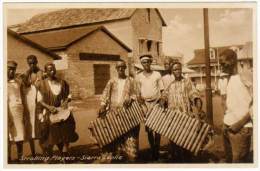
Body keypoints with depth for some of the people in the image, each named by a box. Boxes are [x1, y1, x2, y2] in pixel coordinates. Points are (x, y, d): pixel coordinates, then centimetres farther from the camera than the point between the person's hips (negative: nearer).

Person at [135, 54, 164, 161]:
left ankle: (156, 150, 9)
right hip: (146, 104, 1)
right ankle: (152, 149, 19)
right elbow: (138, 92, 8)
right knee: (149, 128, 6)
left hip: (157, 103, -1)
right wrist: (139, 98, -10)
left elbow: (161, 90, 4)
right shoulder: (138, 77, 4)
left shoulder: (157, 74, 2)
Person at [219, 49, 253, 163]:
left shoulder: (245, 76, -12)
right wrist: (226, 123, 11)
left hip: (241, 128, -8)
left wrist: (240, 123, -17)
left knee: (238, 161, 1)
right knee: (228, 159, 17)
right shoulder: (230, 78, 13)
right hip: (227, 126, 8)